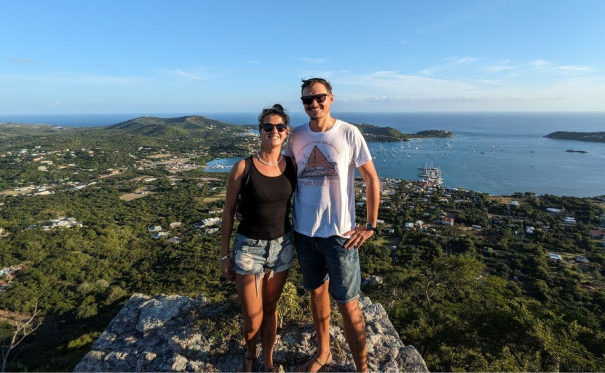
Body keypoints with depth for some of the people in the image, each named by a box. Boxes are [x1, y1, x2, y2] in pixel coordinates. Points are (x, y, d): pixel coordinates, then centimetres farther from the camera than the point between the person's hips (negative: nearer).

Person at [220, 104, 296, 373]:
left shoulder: (292, 165, -3)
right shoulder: (244, 167, -13)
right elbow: (228, 212, -5)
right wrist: (224, 255, -2)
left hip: (282, 246, 3)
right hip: (249, 248, -2)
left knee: (270, 309, 19)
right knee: (252, 320, 8)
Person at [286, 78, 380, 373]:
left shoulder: (348, 133, -7)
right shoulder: (296, 137, 3)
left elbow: (372, 179, -2)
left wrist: (370, 226, -5)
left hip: (340, 233, -3)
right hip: (304, 232, 4)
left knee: (347, 304, 4)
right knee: (317, 292, 19)